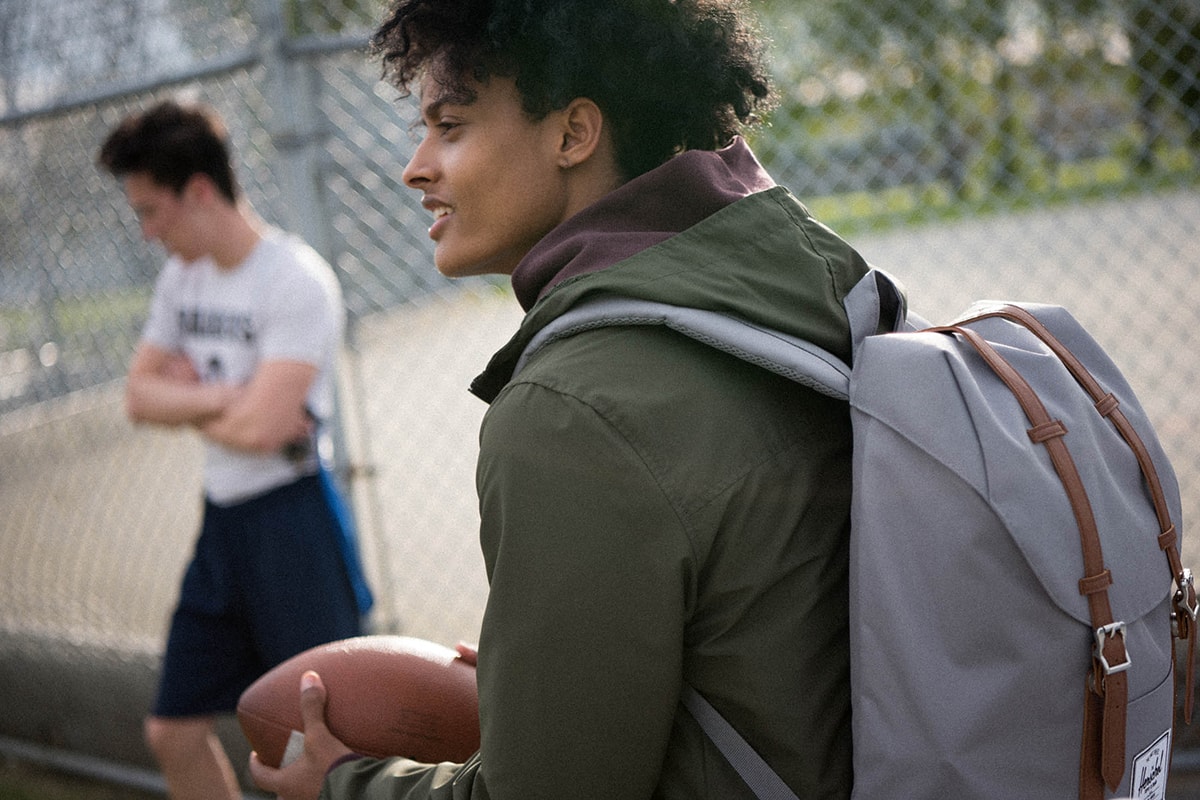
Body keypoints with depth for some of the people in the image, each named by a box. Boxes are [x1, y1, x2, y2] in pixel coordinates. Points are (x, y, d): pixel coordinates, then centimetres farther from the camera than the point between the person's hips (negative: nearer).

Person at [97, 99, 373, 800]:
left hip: (292, 519, -8)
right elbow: (141, 396, 4)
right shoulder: (182, 276, 8)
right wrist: (225, 397, -12)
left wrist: (189, 401, -6)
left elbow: (260, 427, -25)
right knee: (175, 731, 13)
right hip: (222, 522, 8)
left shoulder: (297, 280, -17)